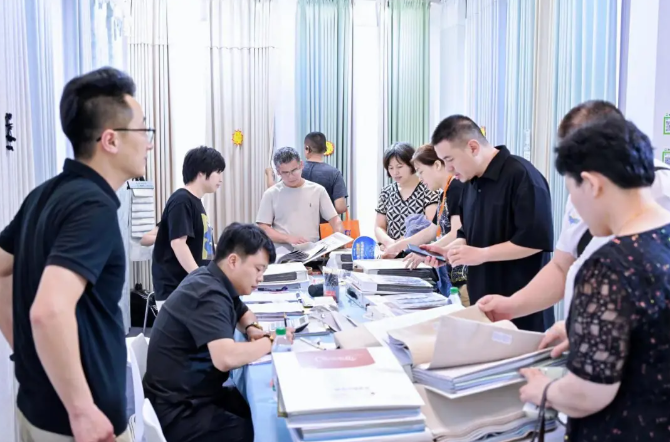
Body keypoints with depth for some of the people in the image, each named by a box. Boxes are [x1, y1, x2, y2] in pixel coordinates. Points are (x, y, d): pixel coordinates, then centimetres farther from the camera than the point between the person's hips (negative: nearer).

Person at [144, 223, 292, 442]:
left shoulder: (212, 281, 5)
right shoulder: (207, 294, -23)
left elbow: (241, 312, 26)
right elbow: (226, 358, -37)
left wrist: (252, 329, 3)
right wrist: (270, 342, -20)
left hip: (197, 393, 9)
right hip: (179, 411, -9)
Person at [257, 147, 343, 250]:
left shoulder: (317, 190, 13)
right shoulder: (271, 194, 9)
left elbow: (334, 219, 15)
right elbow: (263, 229, 4)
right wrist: (289, 238, -11)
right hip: (283, 253, -1)